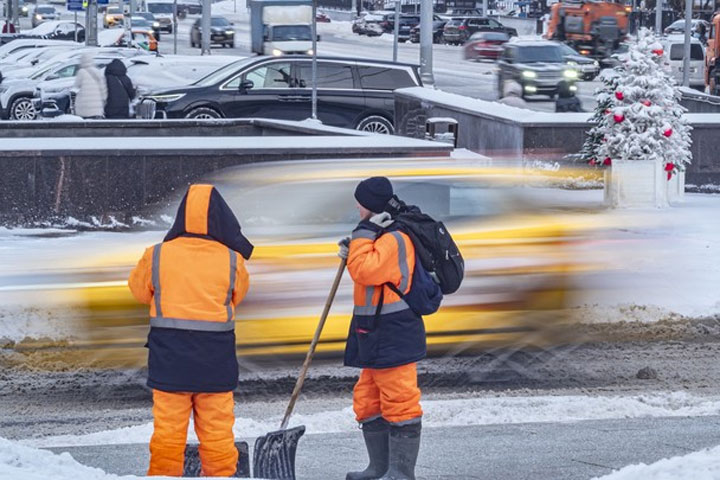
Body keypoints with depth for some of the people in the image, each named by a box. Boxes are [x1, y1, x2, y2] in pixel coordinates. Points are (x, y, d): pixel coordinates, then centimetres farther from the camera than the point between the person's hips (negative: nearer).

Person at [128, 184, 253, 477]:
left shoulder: (157, 256, -7)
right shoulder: (232, 260, -6)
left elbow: (139, 290, 10)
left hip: (169, 357, 0)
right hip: (216, 360, 0)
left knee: (168, 428, 7)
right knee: (217, 430, 9)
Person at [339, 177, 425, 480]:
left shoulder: (395, 239, -18)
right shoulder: (381, 236, 16)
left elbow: (364, 271, -27)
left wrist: (362, 234, -19)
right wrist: (353, 252, 14)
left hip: (394, 337, -11)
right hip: (374, 336, 11)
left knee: (398, 404, -6)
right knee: (369, 404, 17)